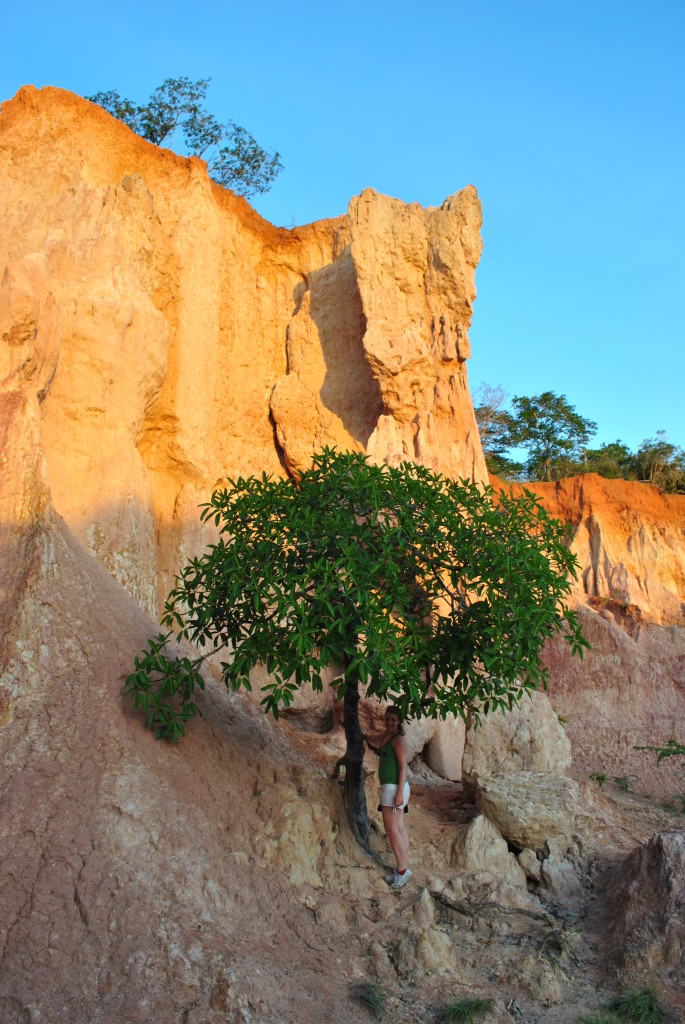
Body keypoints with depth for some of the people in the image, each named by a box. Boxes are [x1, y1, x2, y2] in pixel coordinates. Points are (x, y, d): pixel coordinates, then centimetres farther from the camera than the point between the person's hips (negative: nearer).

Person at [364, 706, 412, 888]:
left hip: (393, 787, -9)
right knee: (400, 828, 12)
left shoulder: (398, 739, -15)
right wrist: (369, 745, 18)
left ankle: (402, 869, 3)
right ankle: (403, 869, 18)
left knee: (391, 830, -4)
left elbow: (403, 766, -18)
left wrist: (399, 792, -21)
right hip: (392, 787, 9)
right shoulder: (385, 735, 12)